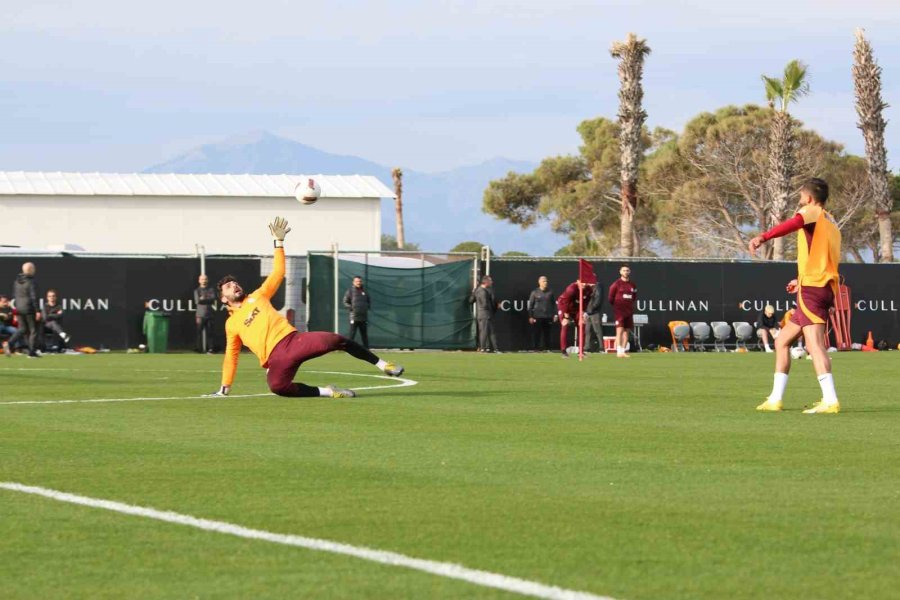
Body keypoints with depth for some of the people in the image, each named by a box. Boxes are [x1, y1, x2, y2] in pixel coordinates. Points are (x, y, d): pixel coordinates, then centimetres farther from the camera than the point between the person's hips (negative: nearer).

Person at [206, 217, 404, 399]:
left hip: (293, 339, 2)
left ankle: (383, 365, -4)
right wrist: (224, 387, 21)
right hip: (275, 358, -2)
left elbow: (278, 273, 20)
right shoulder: (231, 324, 19)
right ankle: (327, 392, -23)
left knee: (336, 340, -21)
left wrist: (279, 241, 13)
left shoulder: (257, 297, 22)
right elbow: (231, 356, 24)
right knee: (277, 387, -38)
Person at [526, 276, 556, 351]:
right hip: (537, 316, -2)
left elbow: (554, 304, 14)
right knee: (536, 333, -5)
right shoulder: (535, 292, 2)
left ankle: (546, 348, 11)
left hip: (548, 317, 2)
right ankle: (536, 348, 1)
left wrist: (555, 315, 7)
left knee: (546, 334, 5)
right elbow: (530, 305, 2)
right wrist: (530, 317, -4)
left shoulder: (550, 292, 9)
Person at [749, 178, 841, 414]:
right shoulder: (832, 224, 25)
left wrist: (763, 237, -38)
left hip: (811, 288, -9)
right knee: (782, 341, 17)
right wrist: (801, 280, 42)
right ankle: (775, 399, 17)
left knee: (814, 344, -19)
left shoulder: (812, 212, -1)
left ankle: (830, 400, -31)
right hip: (826, 288, 9)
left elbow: (794, 223, -25)